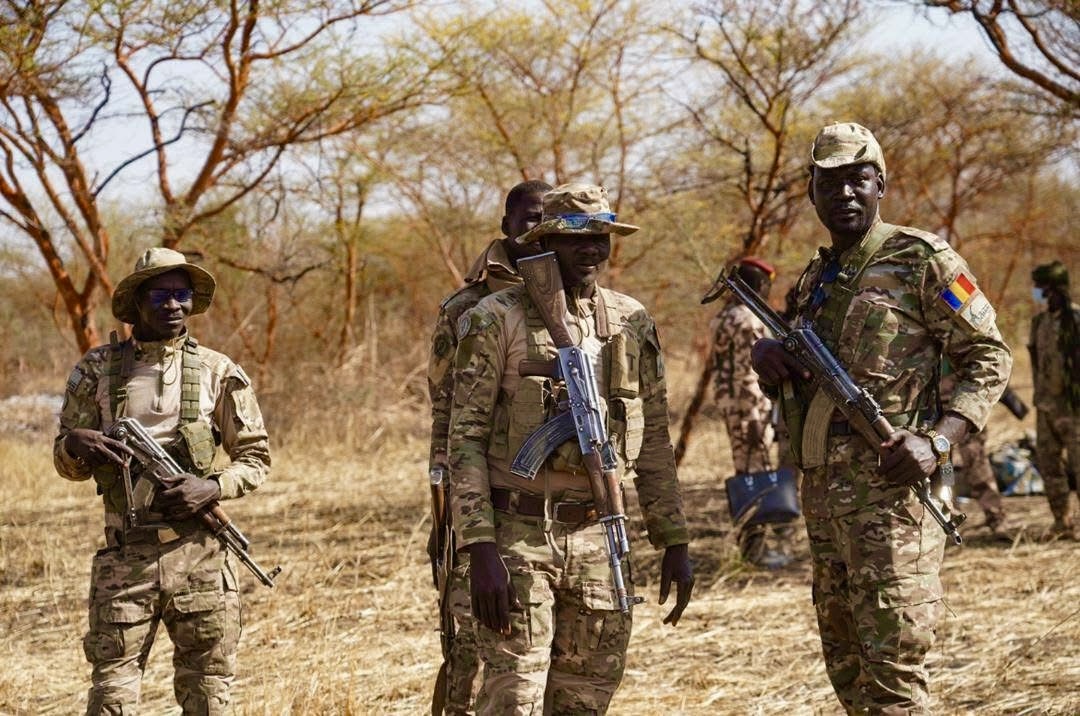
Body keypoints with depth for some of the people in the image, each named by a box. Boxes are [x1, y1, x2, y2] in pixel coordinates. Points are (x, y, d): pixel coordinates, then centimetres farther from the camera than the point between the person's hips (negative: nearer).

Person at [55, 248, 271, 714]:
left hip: (201, 557, 0)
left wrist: (213, 488, -11)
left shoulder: (218, 373, 5)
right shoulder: (98, 369, 5)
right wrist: (76, 445, -14)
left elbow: (255, 458, 8)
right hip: (125, 559, 0)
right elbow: (67, 464, 10)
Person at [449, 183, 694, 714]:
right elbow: (465, 437, -8)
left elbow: (654, 443, 15)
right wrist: (479, 547, -16)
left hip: (596, 536, 5)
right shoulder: (496, 320, -6)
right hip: (518, 533, -5)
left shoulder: (632, 323, 9)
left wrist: (675, 542, 10)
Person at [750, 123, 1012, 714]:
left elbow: (989, 359, -5)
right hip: (821, 489, 8)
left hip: (889, 487, -8)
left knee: (891, 666, -11)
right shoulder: (814, 279, 17)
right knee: (846, 665, 12)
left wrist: (937, 441, -19)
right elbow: (794, 372, 28)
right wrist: (766, 352, 3)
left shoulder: (922, 261, -4)